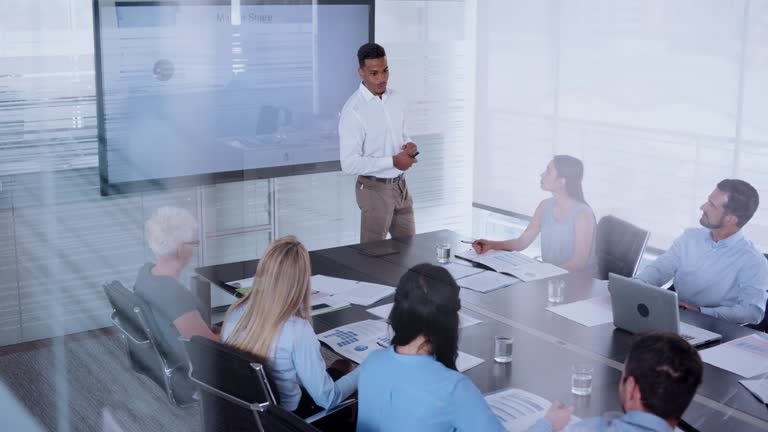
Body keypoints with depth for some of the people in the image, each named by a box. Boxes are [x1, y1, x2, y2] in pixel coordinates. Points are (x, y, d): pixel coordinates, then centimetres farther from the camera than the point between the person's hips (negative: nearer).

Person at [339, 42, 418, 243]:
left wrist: (410, 145, -5)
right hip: (375, 189, -7)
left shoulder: (397, 99, 3)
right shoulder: (353, 110, -20)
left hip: (400, 185, 7)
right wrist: (393, 161, -21)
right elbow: (349, 164, -23)